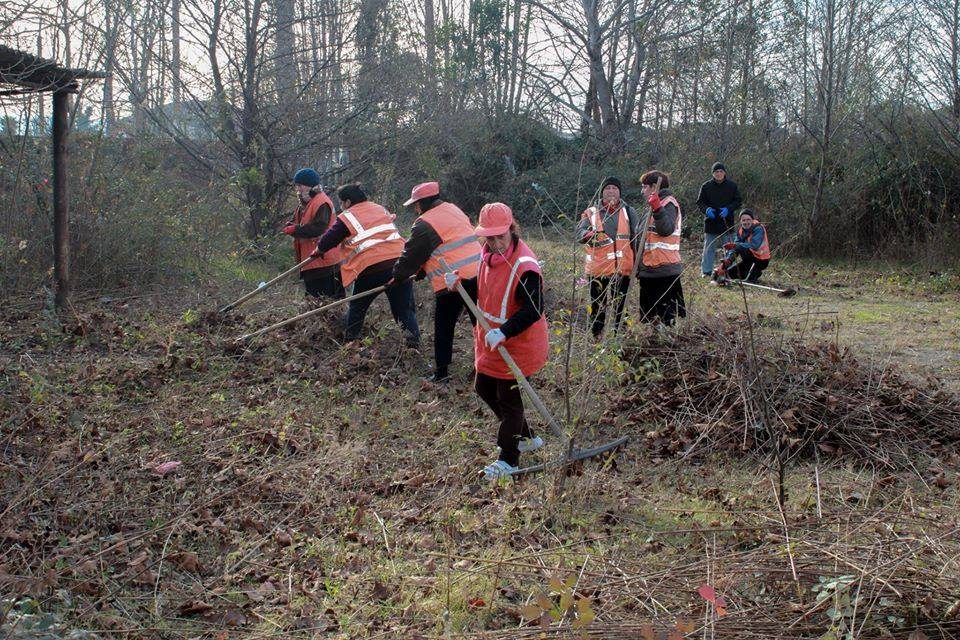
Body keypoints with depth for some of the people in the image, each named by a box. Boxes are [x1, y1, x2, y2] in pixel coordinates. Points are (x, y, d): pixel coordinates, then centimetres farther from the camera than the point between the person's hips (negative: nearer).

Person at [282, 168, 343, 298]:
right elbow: (289, 225, 15)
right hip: (309, 261, 10)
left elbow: (318, 228, -25)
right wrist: (291, 227, -9)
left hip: (323, 261, -10)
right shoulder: (303, 204, 17)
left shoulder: (322, 203, -14)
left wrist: (295, 230, -17)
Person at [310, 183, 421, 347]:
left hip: (371, 268, -4)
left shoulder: (346, 217, 4)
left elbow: (326, 242, 7)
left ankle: (349, 341, 27)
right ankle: (414, 344, 1)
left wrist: (318, 250, 30)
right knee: (405, 308, 8)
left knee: (357, 307, 18)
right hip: (399, 262, 4)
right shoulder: (381, 209, 20)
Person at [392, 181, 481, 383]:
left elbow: (412, 255, -3)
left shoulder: (425, 224, -9)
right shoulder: (454, 210, 16)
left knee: (443, 328, 9)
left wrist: (398, 275, 15)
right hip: (477, 275, 7)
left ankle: (442, 371, 15)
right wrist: (421, 272, 23)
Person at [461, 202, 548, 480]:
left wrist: (503, 332, -37)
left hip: (517, 345, -10)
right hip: (489, 342, 10)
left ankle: (508, 459, 19)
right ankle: (526, 437, 38)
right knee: (484, 389, 21)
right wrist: (460, 285, 0)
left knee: (508, 398, 2)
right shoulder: (488, 255, 2)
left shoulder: (524, 265, -26)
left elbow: (534, 309, -31)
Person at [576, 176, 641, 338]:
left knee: (621, 306, 7)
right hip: (598, 269, -1)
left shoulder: (629, 213, 8)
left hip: (622, 269, 1)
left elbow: (637, 239, 8)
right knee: (597, 307, 6)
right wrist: (590, 235, -31)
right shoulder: (591, 213, 4)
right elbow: (579, 233, -9)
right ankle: (596, 337, 15)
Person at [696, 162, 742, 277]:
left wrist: (728, 209, -12)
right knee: (709, 248, 1)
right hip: (711, 223, 0)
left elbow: (738, 201, 6)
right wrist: (706, 209, -14)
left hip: (727, 222, 0)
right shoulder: (706, 186, 3)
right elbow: (700, 202, 7)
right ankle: (706, 272, 5)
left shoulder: (732, 186, 4)